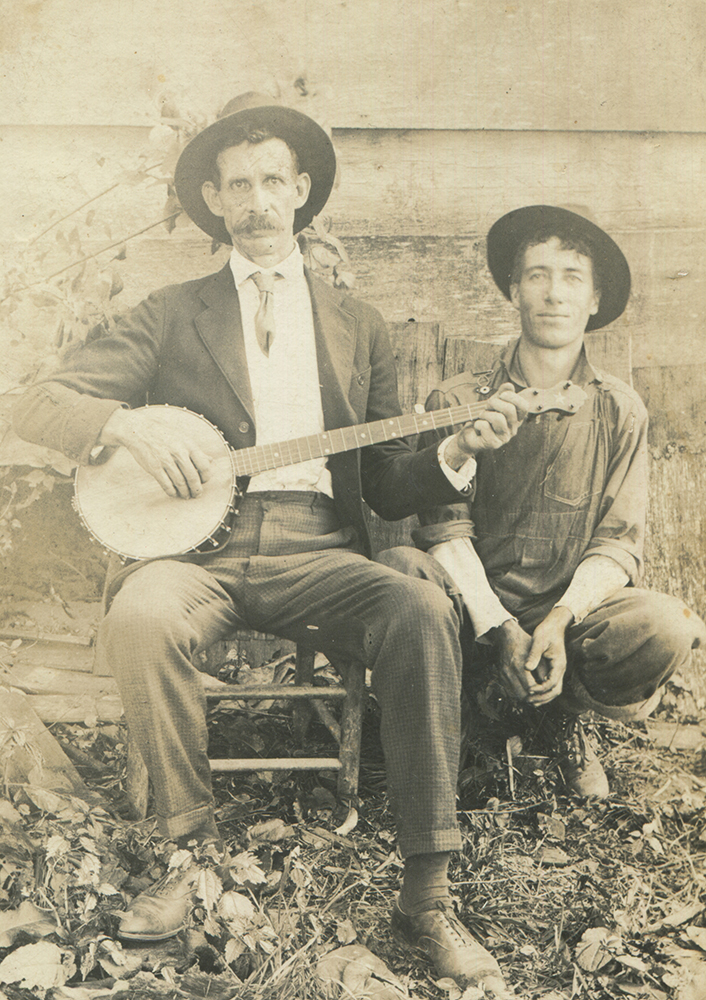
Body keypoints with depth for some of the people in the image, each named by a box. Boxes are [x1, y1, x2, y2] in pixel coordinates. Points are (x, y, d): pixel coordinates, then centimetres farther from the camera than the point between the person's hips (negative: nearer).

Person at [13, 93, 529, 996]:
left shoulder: (356, 326, 17)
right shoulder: (173, 314, 13)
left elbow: (387, 488, 14)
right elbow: (39, 404, 5)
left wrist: (455, 452, -7)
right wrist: (125, 421, -15)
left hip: (316, 551, 1)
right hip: (197, 546, 0)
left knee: (422, 612, -29)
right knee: (138, 612, -34)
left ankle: (426, 896, -19)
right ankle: (192, 847, -10)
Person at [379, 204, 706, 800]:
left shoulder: (620, 410, 5)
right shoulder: (457, 402, 1)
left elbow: (619, 543, -1)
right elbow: (446, 531, -6)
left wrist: (560, 619, -20)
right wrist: (498, 628, -21)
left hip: (577, 611, 2)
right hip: (476, 612, -1)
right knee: (398, 571, -32)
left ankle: (560, 715, 5)